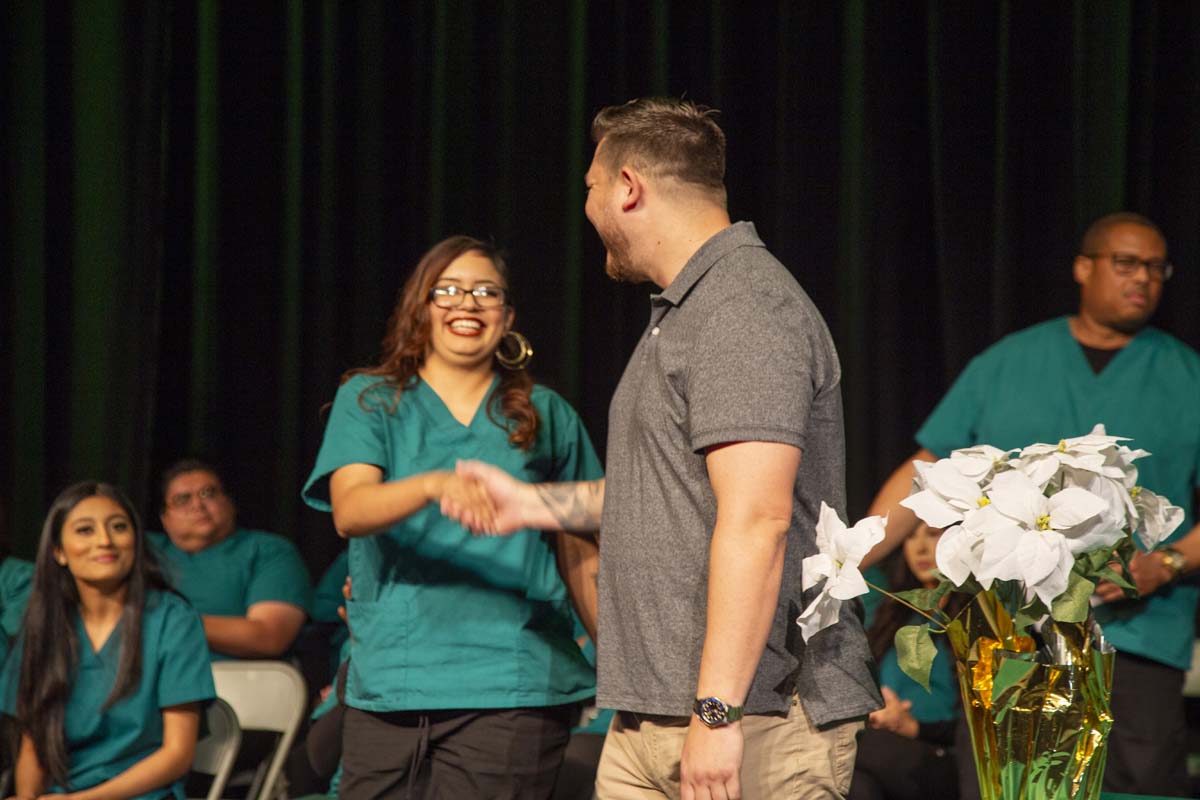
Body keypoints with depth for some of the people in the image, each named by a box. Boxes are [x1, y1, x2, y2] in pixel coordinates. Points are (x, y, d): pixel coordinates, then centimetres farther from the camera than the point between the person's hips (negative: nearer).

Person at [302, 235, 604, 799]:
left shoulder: (547, 416, 13)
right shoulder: (369, 399, 9)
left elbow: (578, 553, 19)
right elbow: (349, 511, -9)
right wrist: (436, 485, -28)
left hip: (508, 691, 0)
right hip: (389, 683, 0)